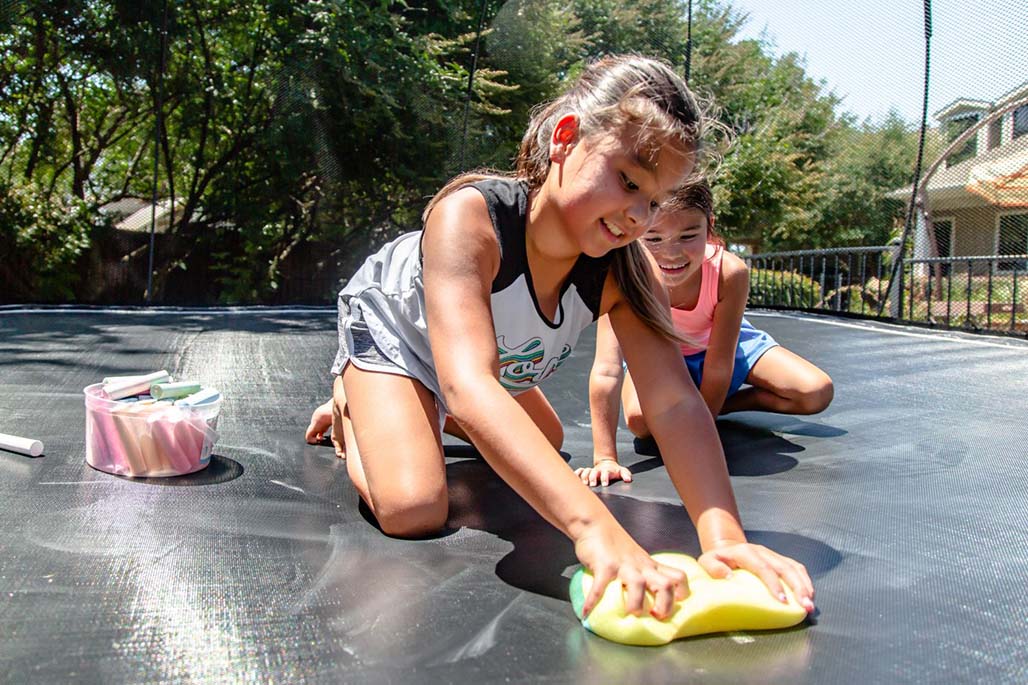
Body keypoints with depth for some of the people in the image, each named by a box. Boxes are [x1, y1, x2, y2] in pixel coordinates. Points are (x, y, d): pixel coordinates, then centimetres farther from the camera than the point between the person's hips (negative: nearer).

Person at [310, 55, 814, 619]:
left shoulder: (626, 270, -28)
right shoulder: (470, 216, -44)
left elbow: (674, 403, -33)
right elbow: (468, 385, -56)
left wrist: (724, 536, -49)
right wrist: (593, 526, -67)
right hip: (390, 328, -5)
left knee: (543, 444, 26)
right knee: (413, 512, -23)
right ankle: (354, 404, 9)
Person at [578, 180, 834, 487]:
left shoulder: (729, 273, -36)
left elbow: (719, 363, -27)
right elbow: (606, 371, -44)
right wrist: (605, 458, -46)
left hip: (720, 343, 1)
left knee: (817, 393, -14)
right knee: (641, 420, -32)